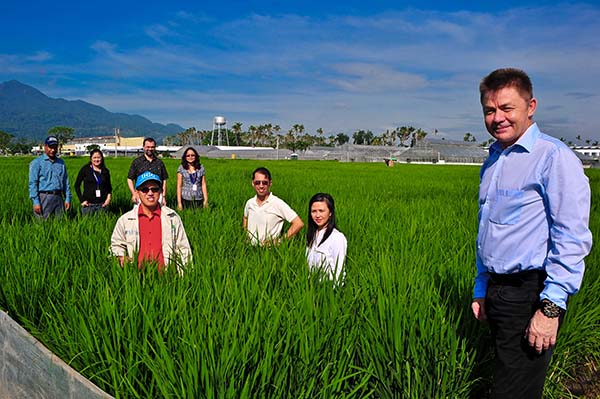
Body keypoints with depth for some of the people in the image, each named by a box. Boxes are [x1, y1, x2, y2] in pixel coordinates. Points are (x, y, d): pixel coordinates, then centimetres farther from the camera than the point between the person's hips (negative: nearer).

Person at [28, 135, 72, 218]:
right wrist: (36, 202, -13)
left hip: (58, 197, 4)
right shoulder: (36, 163, 2)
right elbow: (32, 183, -5)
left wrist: (67, 199, 9)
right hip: (44, 197, -4)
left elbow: (66, 182, 18)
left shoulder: (61, 163, 16)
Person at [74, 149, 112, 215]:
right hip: (88, 204, -2)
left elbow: (109, 187, 18)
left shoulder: (105, 171, 9)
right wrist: (81, 200, -4)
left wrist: (109, 197, 1)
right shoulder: (85, 169, 0)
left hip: (102, 204, 2)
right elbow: (77, 185, 4)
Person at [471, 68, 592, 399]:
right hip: (496, 293, 8)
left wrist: (551, 306, -22)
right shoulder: (492, 160, 14)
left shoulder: (553, 157, -12)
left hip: (531, 296, -8)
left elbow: (572, 239, -19)